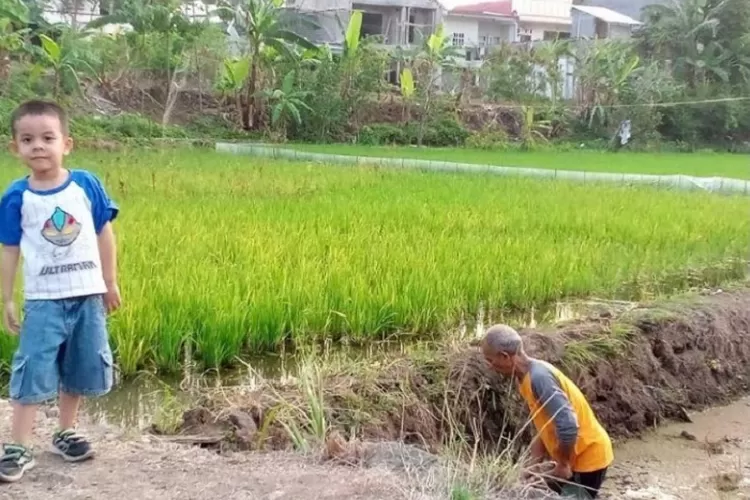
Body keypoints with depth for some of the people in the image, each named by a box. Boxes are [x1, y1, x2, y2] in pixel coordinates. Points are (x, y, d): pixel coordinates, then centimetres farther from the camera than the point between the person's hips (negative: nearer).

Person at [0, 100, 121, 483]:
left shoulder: (86, 184, -5)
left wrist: (111, 284, 7)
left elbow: (104, 235, 4)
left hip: (88, 295, 2)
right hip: (43, 299, -2)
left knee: (81, 367, 13)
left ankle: (66, 432, 31)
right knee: (33, 370, -4)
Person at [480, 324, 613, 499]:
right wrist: (533, 466, 4)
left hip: (588, 456, -9)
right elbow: (543, 428, 10)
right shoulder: (525, 378, 3)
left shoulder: (539, 376, -28)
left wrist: (563, 465, -19)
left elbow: (568, 426, -33)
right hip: (574, 455, 9)